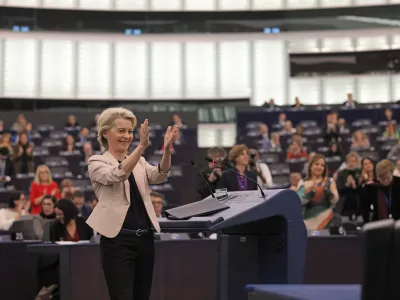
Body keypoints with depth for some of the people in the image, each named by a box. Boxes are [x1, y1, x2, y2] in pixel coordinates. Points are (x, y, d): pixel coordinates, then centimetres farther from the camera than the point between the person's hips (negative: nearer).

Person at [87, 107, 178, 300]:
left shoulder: (139, 162, 14)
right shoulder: (97, 162, -1)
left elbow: (158, 176, -7)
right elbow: (117, 175, -23)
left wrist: (167, 150, -26)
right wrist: (141, 146, -34)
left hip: (144, 237, 6)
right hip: (118, 240, -6)